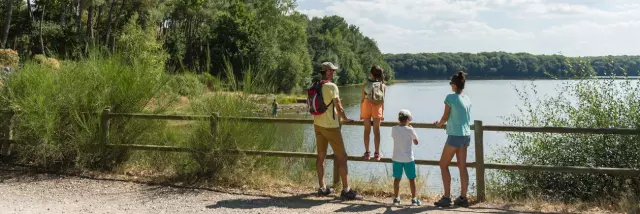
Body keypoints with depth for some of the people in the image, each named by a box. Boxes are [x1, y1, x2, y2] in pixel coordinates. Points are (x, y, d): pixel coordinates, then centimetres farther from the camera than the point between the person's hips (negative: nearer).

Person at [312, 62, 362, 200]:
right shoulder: (331, 86, -15)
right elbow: (339, 107, -13)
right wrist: (345, 118, 5)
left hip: (318, 125, 7)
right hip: (330, 126, -7)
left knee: (321, 156, 12)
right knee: (341, 156, -2)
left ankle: (322, 188, 17)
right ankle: (346, 190, -3)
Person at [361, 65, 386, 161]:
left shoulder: (365, 85, -2)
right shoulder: (383, 85, 0)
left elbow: (362, 99, -3)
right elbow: (382, 100, -1)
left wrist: (361, 113, 2)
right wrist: (383, 113, 5)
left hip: (367, 106, 0)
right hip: (377, 107, 0)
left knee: (367, 130, 7)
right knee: (376, 130, 5)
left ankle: (367, 152, 8)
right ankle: (377, 153, 6)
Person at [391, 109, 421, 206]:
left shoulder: (394, 129, -4)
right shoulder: (410, 130, -13)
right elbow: (416, 142, -2)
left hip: (397, 158, 3)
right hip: (408, 158, -3)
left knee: (397, 178, 11)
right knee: (412, 179, 8)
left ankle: (396, 198, 15)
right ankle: (414, 199, 12)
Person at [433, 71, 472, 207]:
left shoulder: (450, 97, -13)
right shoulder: (467, 99, 6)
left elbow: (445, 117, -7)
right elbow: (465, 118, 13)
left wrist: (439, 124, 15)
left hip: (455, 136, -7)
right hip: (466, 135, 7)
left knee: (443, 165, 5)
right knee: (462, 166, 11)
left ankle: (447, 197, 2)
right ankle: (463, 198, 15)